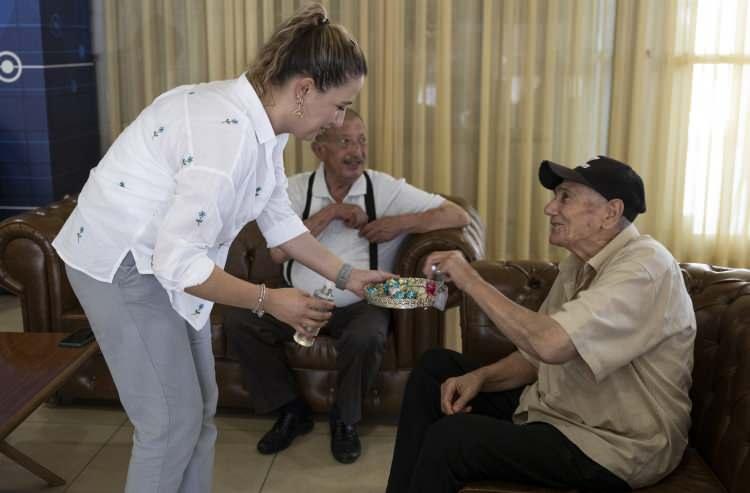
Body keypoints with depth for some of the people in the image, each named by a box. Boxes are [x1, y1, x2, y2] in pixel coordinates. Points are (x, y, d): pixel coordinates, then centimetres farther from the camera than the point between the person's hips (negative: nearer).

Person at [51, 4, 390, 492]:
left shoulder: (262, 121, -2)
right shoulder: (227, 132, -32)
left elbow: (280, 219, 10)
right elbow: (177, 261, -31)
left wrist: (346, 276, 8)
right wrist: (267, 300, -23)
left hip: (163, 258, 9)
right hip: (120, 263, -9)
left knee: (199, 408, 15)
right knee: (172, 420, -1)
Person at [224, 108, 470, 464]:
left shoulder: (386, 189, -2)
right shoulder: (296, 189, 1)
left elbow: (458, 216, -4)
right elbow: (278, 251, -13)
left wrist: (400, 223, -15)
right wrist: (331, 212, -15)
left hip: (360, 304, -2)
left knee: (366, 338, -34)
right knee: (237, 320, -18)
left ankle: (345, 421, -2)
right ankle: (291, 411, 3)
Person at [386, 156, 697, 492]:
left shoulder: (644, 266, -21)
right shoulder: (580, 263, 9)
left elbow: (551, 344, -33)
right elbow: (537, 354, 12)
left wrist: (471, 280, -23)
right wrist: (479, 377, -6)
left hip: (611, 449, -9)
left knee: (450, 437, -25)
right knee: (435, 368, 8)